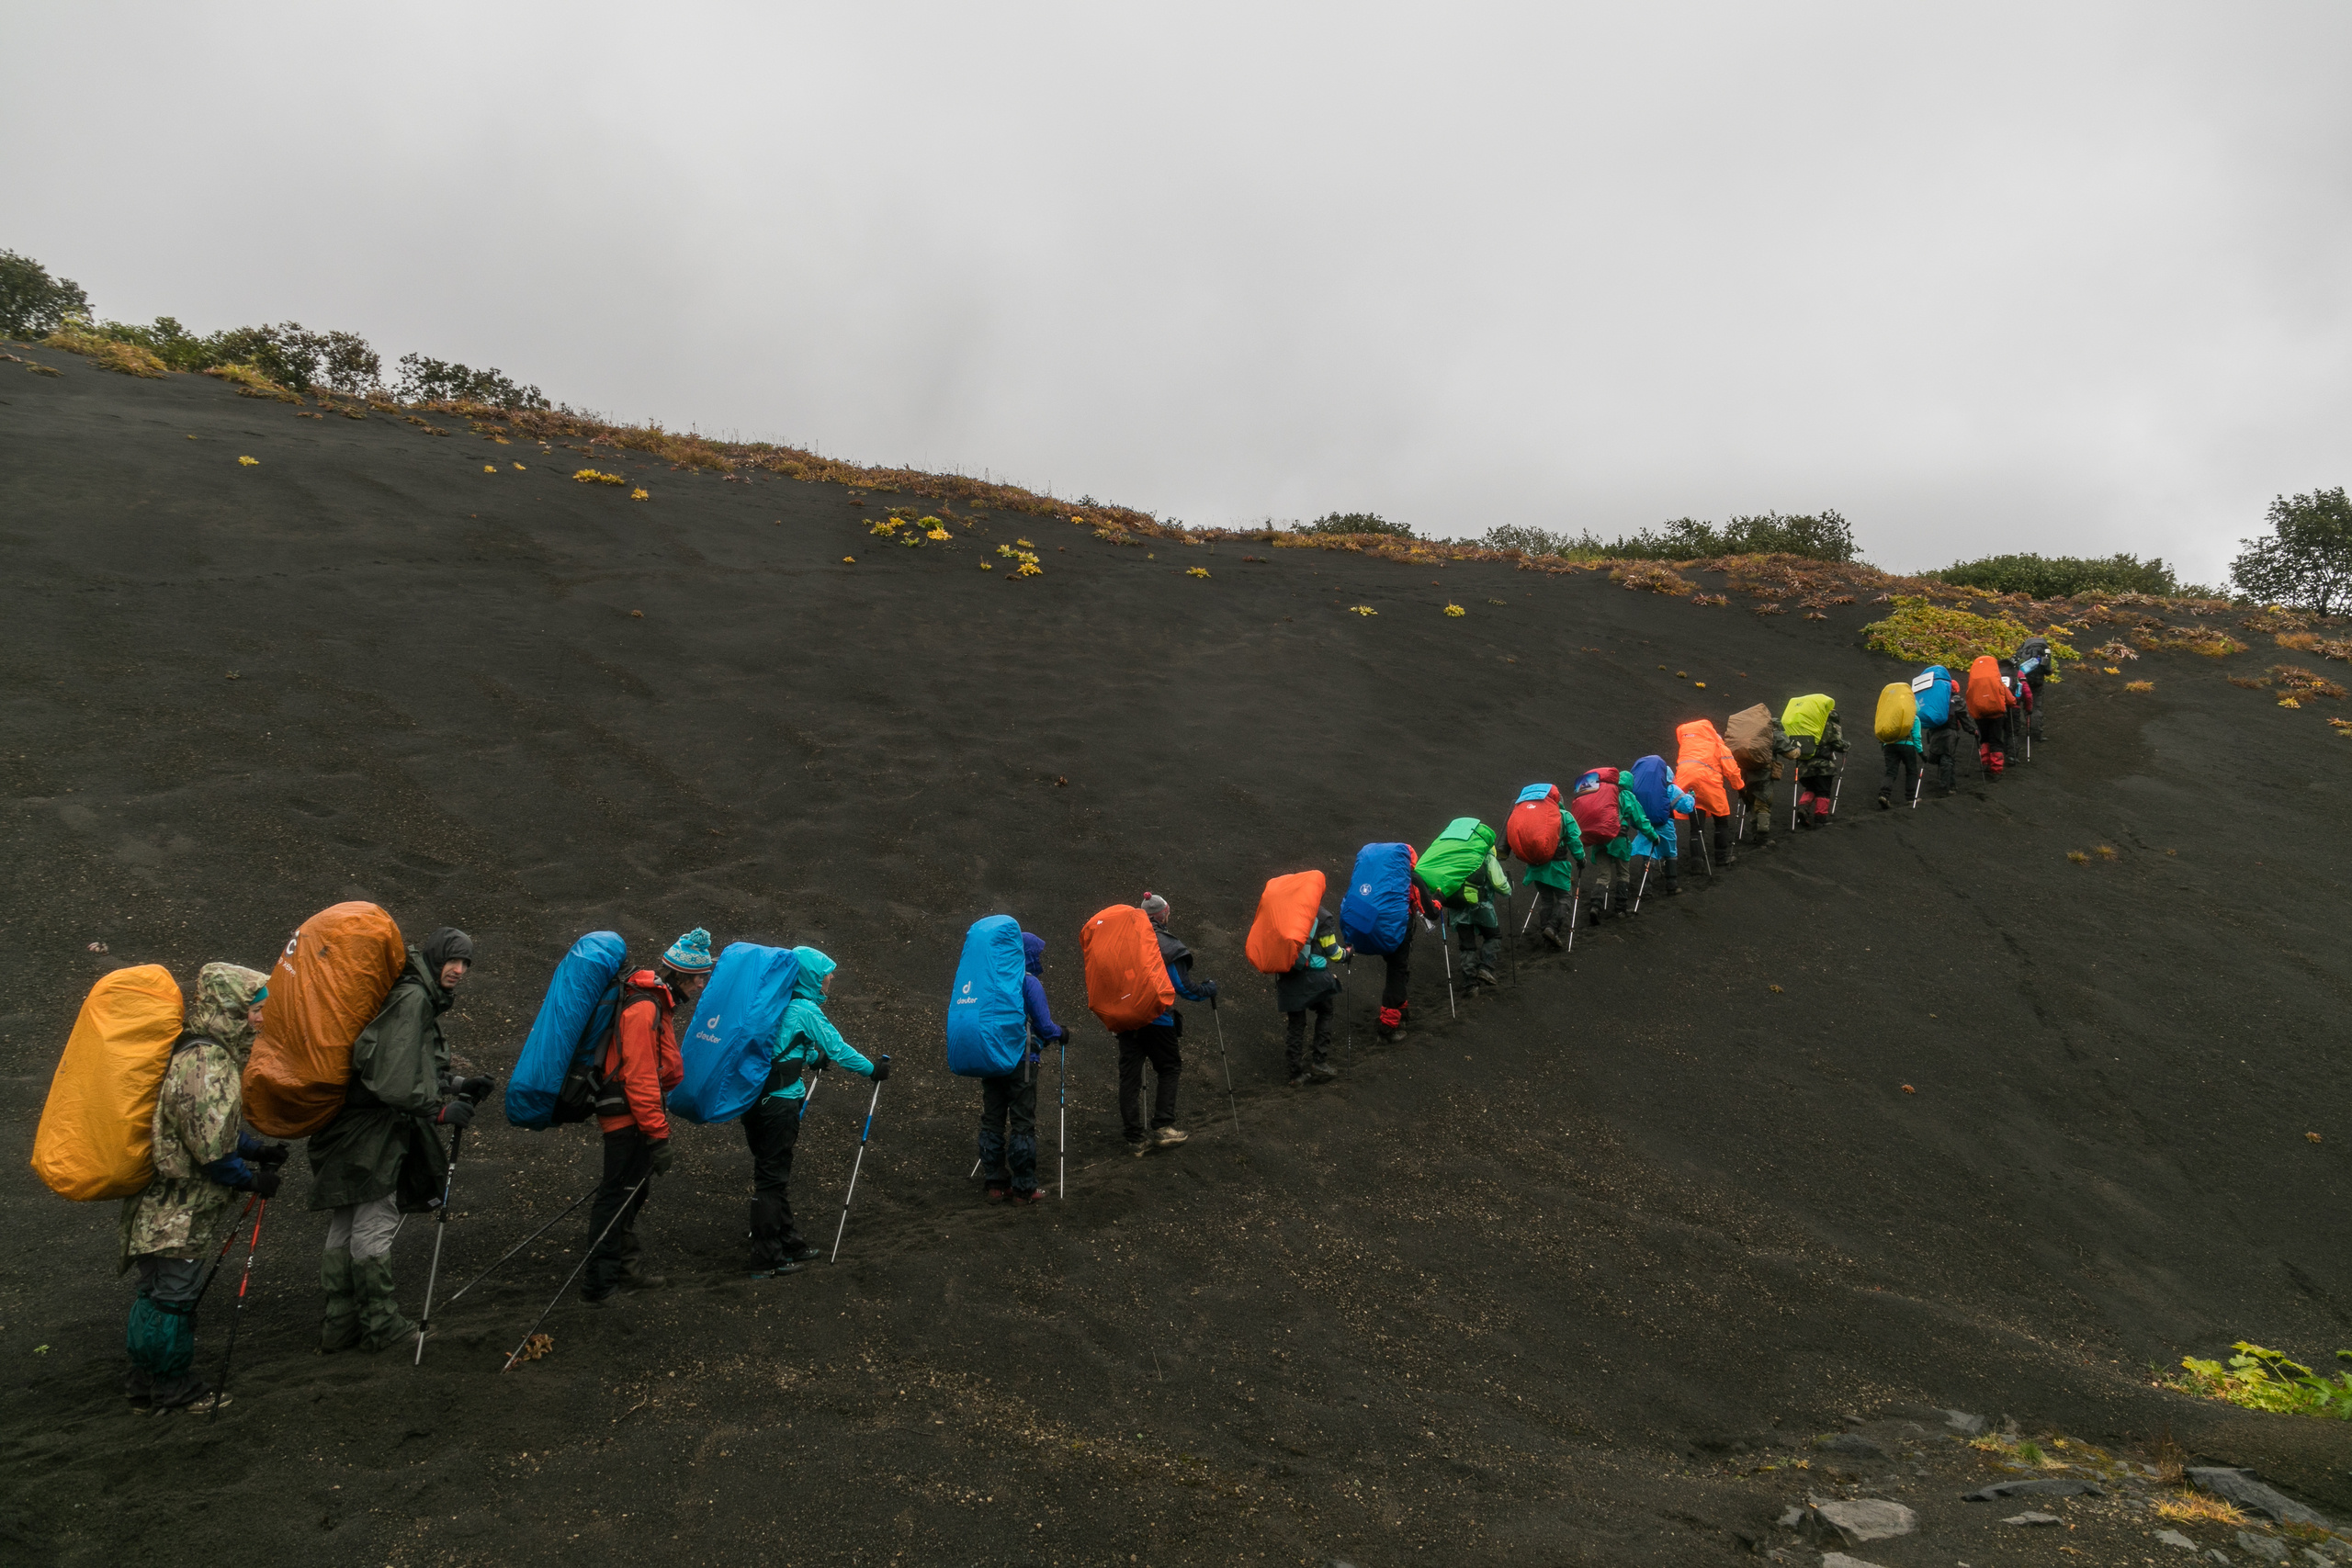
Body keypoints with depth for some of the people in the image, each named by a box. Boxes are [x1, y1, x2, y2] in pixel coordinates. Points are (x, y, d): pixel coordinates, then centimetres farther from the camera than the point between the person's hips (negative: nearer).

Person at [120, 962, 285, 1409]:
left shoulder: (208, 1055, 9)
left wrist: (257, 1150, 8)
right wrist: (253, 1179, -11)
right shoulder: (205, 1067, -25)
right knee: (172, 1292, 2)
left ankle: (148, 1380, 32)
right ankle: (169, 1388, 14)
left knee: (162, 1291, 20)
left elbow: (217, 1126, 19)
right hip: (174, 1210, -11)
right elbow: (212, 1150, -25)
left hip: (167, 1204, 11)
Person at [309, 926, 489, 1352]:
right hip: (371, 1130, -11)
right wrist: (440, 1109, -18)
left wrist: (456, 1089, 11)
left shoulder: (422, 1000, 18)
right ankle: (379, 1324, 7)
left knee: (344, 1228, 14)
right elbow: (394, 1080, -25)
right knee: (374, 1226, -2)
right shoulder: (410, 999, -15)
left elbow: (416, 1074, 23)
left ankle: (339, 1325, 23)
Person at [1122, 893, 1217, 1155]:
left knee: (1129, 1075, 6)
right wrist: (1209, 989, 7)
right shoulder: (1169, 947, -9)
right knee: (1169, 1068, 14)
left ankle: (1135, 1138, 8)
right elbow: (1184, 987, -10)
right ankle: (1163, 1127, 4)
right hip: (1156, 1019, -4)